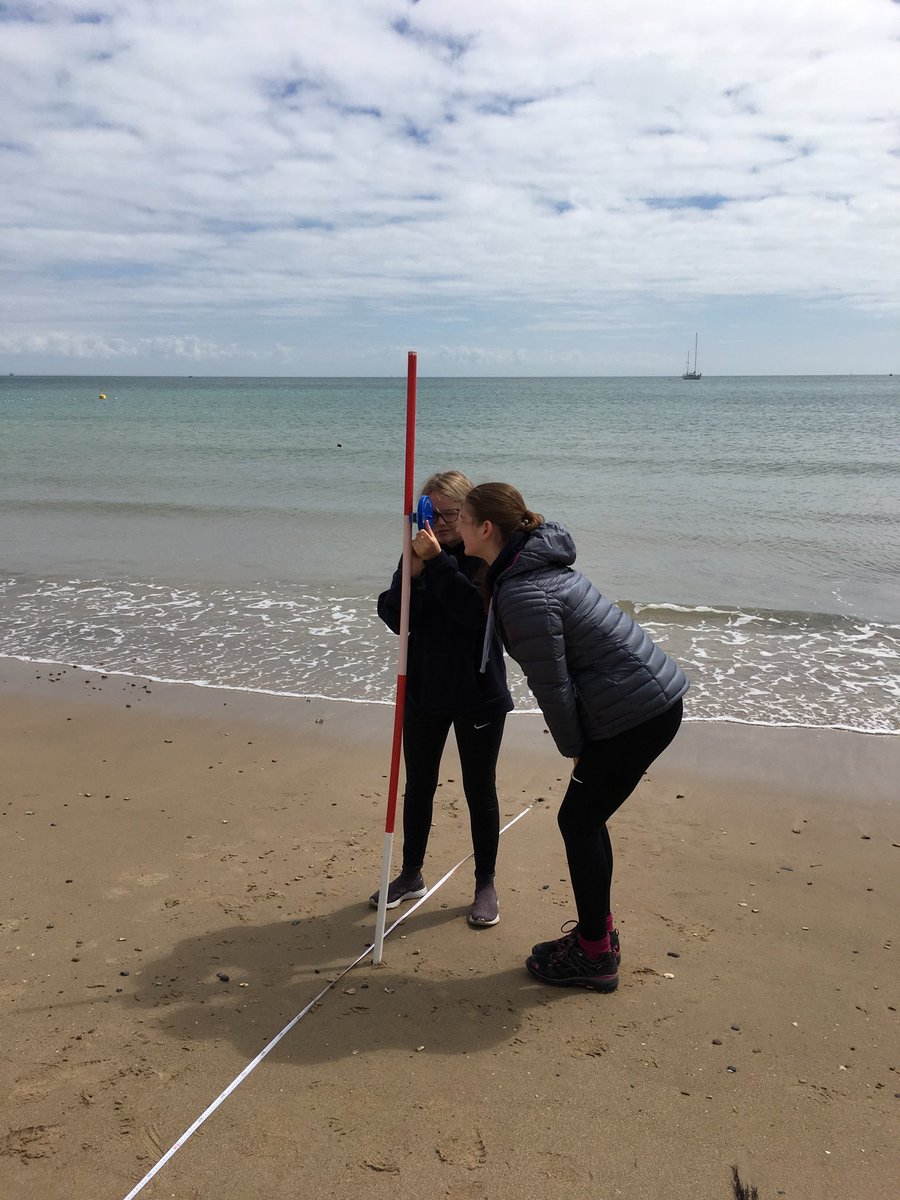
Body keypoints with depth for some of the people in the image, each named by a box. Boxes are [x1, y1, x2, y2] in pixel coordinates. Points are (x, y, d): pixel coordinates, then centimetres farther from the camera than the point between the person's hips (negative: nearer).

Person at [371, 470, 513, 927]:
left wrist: (438, 562, -28)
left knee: (479, 791, 8)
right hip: (424, 690, 4)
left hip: (478, 694, -4)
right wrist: (413, 572, -20)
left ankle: (486, 885, 24)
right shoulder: (419, 553, 1)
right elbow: (395, 619, -6)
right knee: (418, 786, 16)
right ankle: (411, 875, 34)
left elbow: (477, 610, -27)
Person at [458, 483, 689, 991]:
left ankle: (595, 957, 19)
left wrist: (575, 748, -4)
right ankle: (599, 931, 34)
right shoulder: (533, 564, 9)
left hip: (635, 712, -10)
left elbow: (552, 686, -17)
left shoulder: (523, 594, -22)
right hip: (652, 698, 10)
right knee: (585, 818, 18)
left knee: (579, 821, 4)